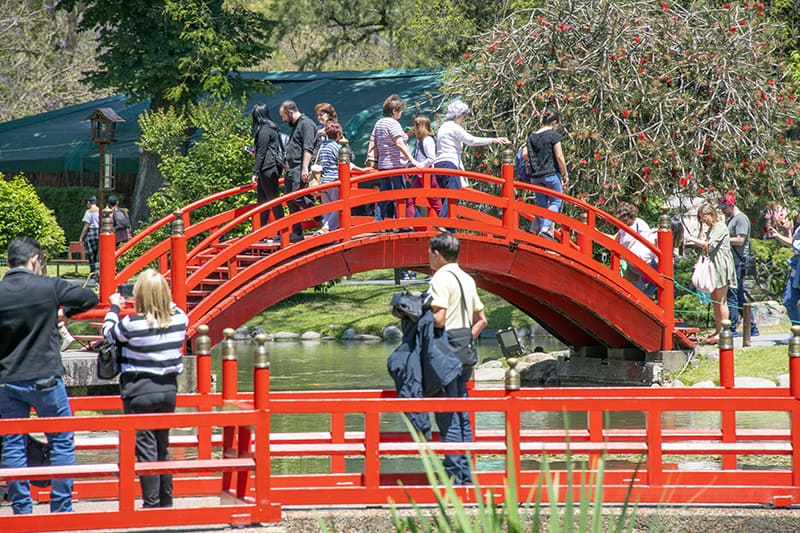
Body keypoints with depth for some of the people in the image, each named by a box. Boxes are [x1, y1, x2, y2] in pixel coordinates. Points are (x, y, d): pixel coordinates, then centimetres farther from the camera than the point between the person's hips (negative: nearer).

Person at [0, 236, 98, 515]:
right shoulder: (49, 287, -9)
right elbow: (90, 298, 3)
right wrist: (66, 312, 20)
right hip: (45, 378, -2)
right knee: (61, 442, 11)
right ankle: (61, 508, 11)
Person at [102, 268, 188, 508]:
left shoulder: (132, 325, -18)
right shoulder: (179, 319, -6)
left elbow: (109, 333, 2)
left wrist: (114, 307, 16)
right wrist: (164, 301, 26)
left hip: (139, 392, -5)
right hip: (168, 389, 5)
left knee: (146, 449, 0)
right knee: (163, 447, 17)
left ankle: (151, 504, 0)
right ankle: (166, 501, 24)